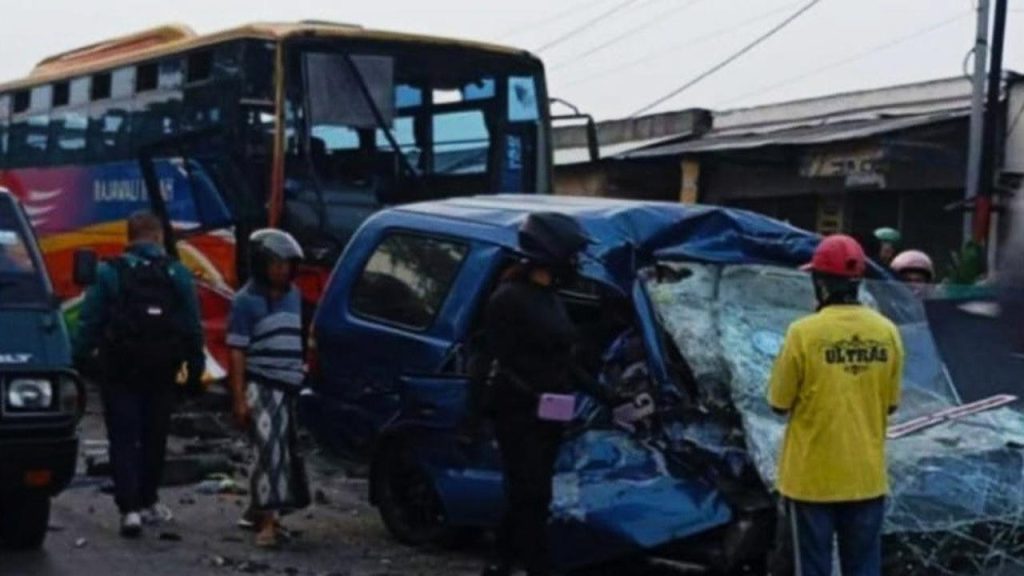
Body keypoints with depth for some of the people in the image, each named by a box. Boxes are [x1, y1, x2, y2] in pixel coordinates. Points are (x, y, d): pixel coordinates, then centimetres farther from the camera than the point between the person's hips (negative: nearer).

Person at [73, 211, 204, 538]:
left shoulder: (109, 273, -4)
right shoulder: (178, 274, 1)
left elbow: (89, 324, -7)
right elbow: (193, 329, 2)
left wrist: (82, 361, -1)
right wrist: (195, 368, 8)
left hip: (119, 373, -2)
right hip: (161, 374, 2)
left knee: (123, 440, 0)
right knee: (154, 438, 15)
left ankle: (130, 509, -10)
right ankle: (147, 502, 25)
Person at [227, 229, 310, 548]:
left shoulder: (293, 295, 12)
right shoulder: (246, 300, -7)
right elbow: (238, 352, -10)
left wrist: (302, 372, 18)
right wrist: (239, 398, -15)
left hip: (289, 386, 7)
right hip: (260, 386, -7)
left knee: (285, 450, 10)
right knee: (270, 448, -14)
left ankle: (259, 509, 27)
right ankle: (268, 521, -14)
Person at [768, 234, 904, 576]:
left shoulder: (804, 332, -14)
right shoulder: (887, 332, -2)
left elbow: (779, 403, -6)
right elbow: (890, 403, 7)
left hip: (812, 476, -3)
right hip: (867, 476, 4)